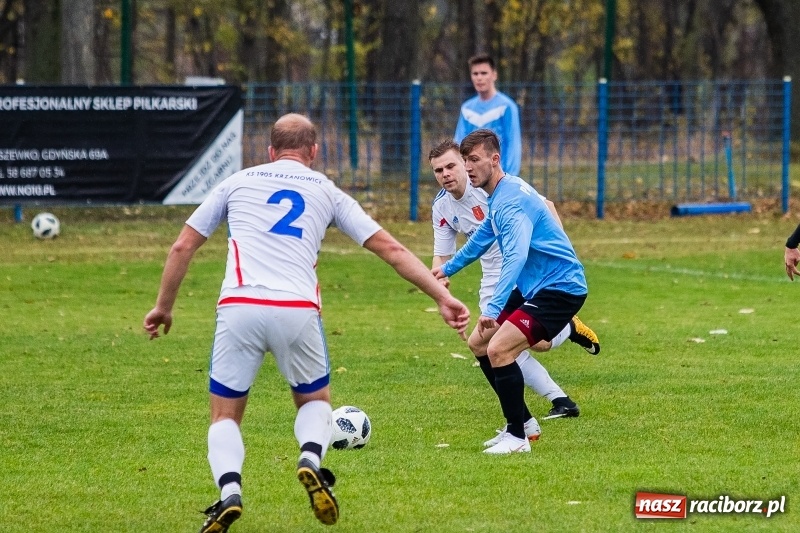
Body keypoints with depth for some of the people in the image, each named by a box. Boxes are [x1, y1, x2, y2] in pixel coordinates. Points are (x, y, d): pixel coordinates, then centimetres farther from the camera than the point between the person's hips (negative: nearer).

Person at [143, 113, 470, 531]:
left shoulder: (238, 182, 20)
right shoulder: (327, 192, 20)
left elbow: (182, 247, 19)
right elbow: (392, 249, 16)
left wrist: (163, 307, 30)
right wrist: (442, 296, 18)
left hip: (238, 307, 0)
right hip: (297, 310, 0)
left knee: (225, 416, 15)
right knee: (315, 400, 26)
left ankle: (229, 490, -15)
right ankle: (311, 459, -7)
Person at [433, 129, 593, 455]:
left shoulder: (512, 200, -22)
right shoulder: (498, 196, 11)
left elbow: (515, 257, -34)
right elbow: (482, 238, 32)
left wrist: (493, 310, -42)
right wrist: (448, 268, 47)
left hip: (560, 288, -11)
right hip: (534, 288, 11)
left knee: (498, 349, -22)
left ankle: (517, 437, -12)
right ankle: (522, 423, 24)